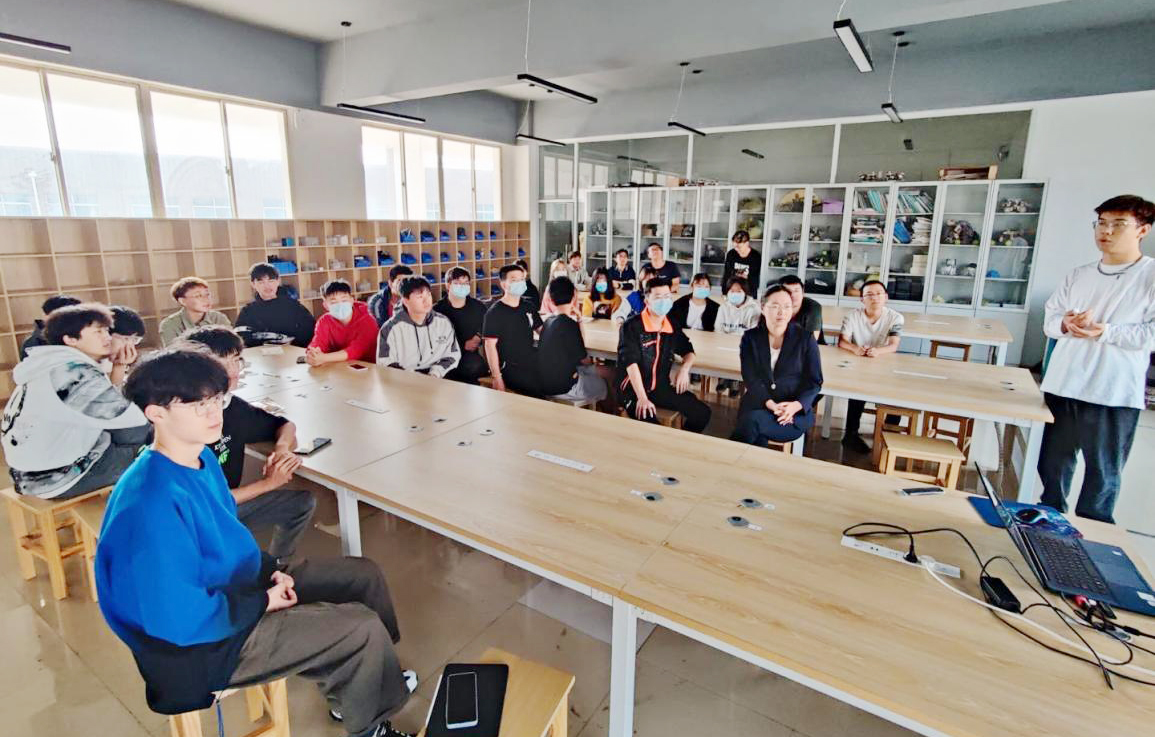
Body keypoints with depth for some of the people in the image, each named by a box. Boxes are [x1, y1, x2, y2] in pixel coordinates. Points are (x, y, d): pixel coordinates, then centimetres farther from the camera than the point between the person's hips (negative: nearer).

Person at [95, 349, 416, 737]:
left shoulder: (201, 457, -2)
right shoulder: (155, 503, -32)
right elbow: (183, 619, -30)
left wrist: (271, 570, -2)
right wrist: (264, 601, -17)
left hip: (234, 584, 9)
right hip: (198, 644, -9)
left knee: (365, 575, 9)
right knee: (363, 628, -13)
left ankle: (365, 681, 32)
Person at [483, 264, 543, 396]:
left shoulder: (528, 307, 14)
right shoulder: (495, 312, -5)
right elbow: (490, 345, -9)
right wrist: (497, 378, -16)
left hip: (532, 362, 6)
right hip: (510, 368, -6)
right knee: (539, 389, -27)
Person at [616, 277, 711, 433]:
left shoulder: (673, 327, 6)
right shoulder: (631, 326, -13)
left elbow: (688, 351, 21)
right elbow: (631, 364, -21)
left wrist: (685, 369, -2)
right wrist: (642, 398, -29)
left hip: (662, 387, 6)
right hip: (633, 389, -6)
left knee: (702, 412, -4)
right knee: (648, 422, -34)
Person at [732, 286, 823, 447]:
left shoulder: (805, 338, 3)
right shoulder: (750, 337, 5)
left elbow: (814, 381, 1)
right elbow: (750, 378, -5)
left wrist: (796, 405, -19)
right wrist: (771, 405, -21)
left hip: (796, 413, -1)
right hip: (758, 405, 1)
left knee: (753, 421, -30)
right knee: (758, 437, -33)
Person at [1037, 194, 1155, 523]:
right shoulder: (1079, 275, 10)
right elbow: (1049, 319, 9)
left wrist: (1105, 332, -21)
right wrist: (1066, 324, -12)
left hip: (1114, 397, -4)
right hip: (1061, 388, 5)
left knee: (1103, 472, 7)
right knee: (1053, 464, 17)